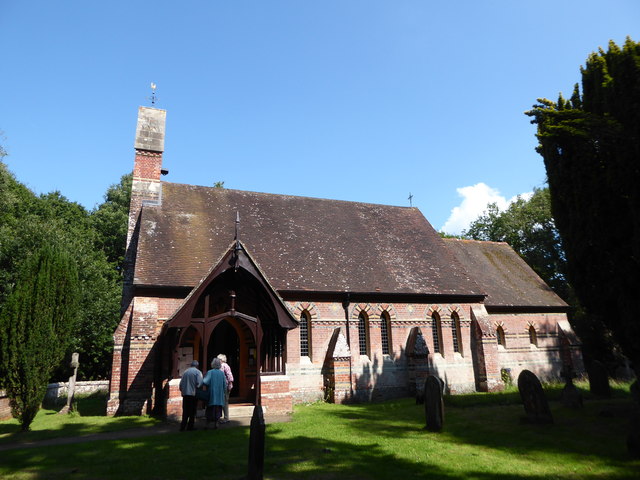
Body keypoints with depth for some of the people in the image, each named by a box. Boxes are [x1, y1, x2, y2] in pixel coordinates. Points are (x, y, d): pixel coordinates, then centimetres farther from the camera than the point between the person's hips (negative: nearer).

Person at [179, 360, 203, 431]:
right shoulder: (198, 372, -5)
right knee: (192, 411, 6)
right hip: (193, 394, -4)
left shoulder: (185, 372, 10)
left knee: (185, 411, 11)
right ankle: (190, 426, 8)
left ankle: (183, 426, 10)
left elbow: (181, 383, 10)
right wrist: (198, 388, 3)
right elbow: (199, 383, -15)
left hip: (185, 394, 5)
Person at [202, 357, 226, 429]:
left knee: (210, 409, 8)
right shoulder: (222, 373, -1)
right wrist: (223, 392, 15)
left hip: (211, 394, -2)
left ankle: (207, 424, 10)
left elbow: (206, 382, -23)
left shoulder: (210, 372, -10)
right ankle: (215, 424, 11)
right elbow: (224, 385, 3)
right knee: (218, 409, 11)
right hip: (219, 395, 2)